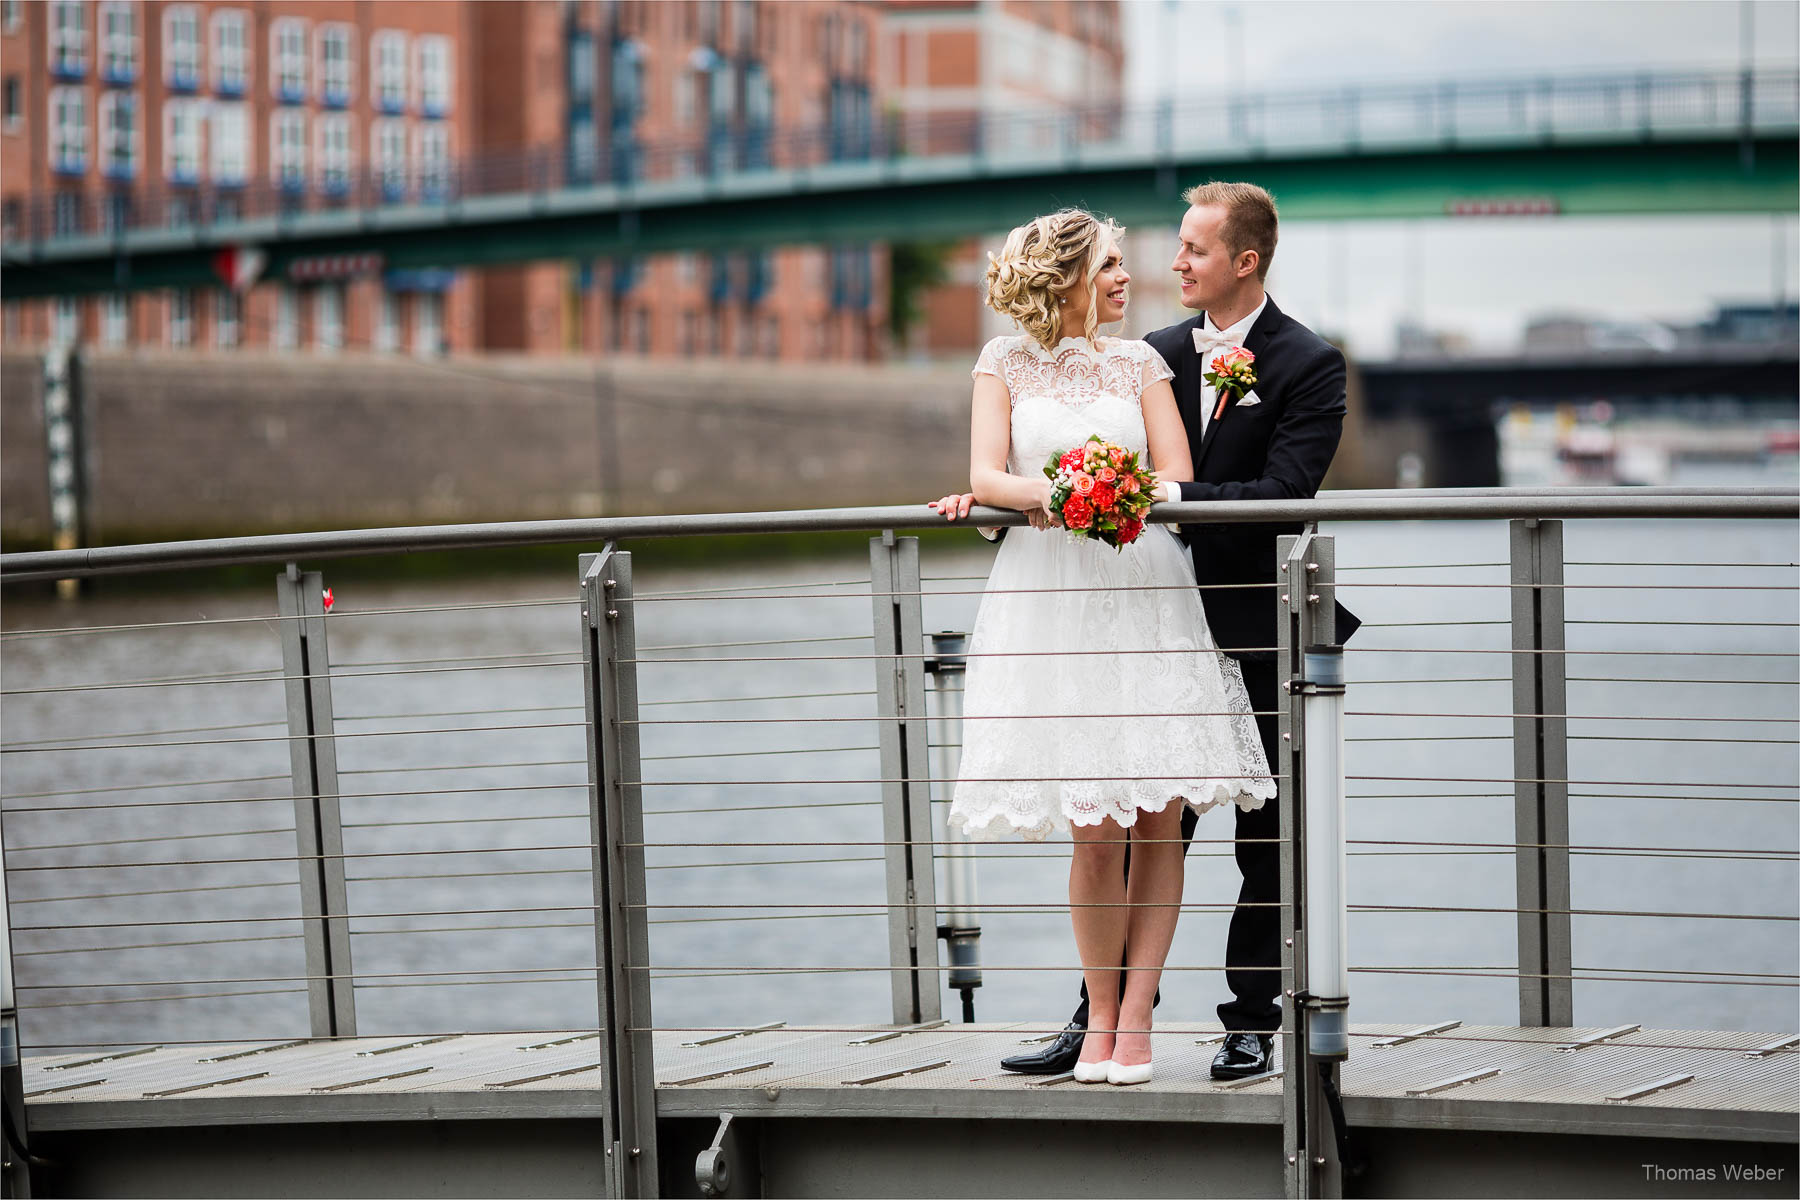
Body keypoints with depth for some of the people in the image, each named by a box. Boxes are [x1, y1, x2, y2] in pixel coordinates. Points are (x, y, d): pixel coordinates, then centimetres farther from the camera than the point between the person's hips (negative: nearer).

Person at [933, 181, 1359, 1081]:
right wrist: (993, 498, -7)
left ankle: (1252, 1024, 13)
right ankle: (1102, 1019, 9)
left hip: (1265, 633, -4)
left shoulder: (1308, 365, -8)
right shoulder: (1160, 354, 8)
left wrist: (1167, 496, -29)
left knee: (1267, 839, 5)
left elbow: (1284, 493, -20)